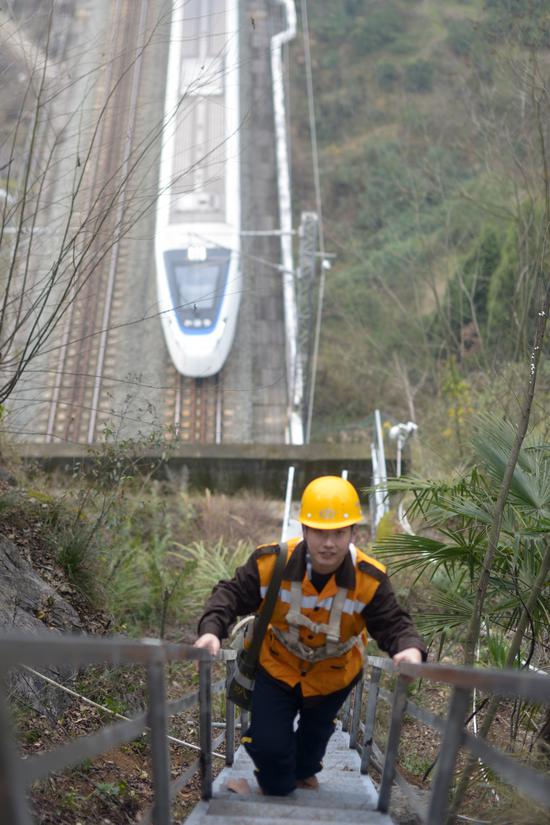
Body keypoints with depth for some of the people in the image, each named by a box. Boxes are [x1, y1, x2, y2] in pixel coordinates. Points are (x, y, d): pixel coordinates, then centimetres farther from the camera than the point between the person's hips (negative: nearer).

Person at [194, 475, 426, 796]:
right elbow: (233, 594, -23)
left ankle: (305, 771, 65)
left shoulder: (370, 579, -31)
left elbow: (393, 623, -26)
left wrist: (410, 648, -49)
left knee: (316, 731, 30)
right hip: (278, 667, -1)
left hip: (334, 676, 2)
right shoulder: (271, 562, -32)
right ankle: (277, 793, 37)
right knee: (269, 745, 1)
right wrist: (212, 630, -41)